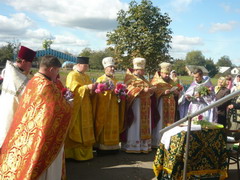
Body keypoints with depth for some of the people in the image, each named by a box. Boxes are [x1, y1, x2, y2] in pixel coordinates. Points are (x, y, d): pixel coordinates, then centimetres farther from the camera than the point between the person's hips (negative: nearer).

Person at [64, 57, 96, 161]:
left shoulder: (86, 76, 16)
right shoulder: (72, 75, -8)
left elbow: (89, 91, 15)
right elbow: (74, 90, -18)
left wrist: (94, 88, -6)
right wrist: (87, 87, -26)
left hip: (85, 107, 8)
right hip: (76, 108, -8)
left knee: (85, 130, 8)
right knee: (77, 130, -5)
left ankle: (85, 152, 13)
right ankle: (76, 153, 1)